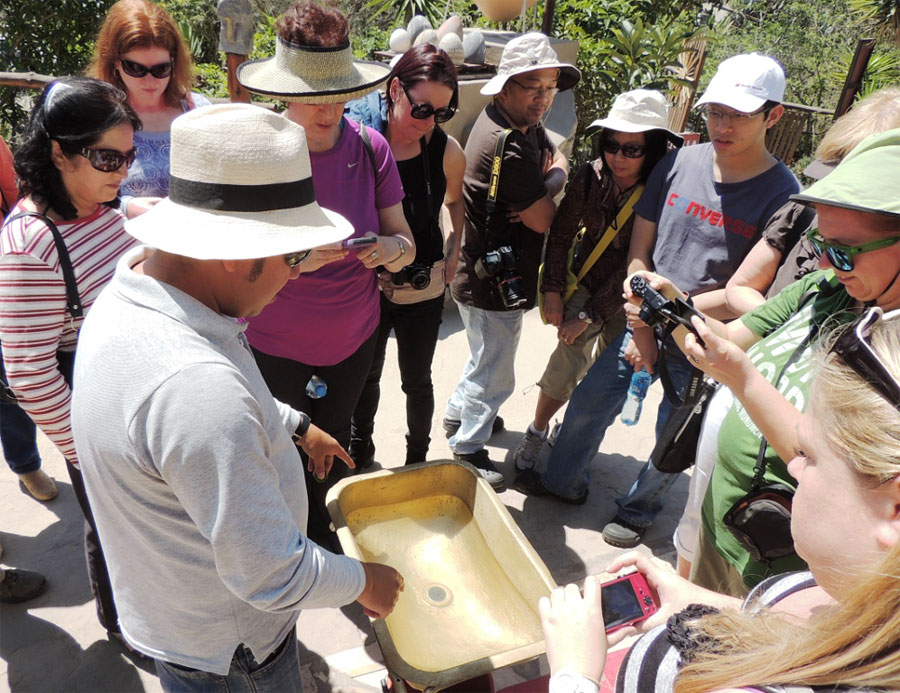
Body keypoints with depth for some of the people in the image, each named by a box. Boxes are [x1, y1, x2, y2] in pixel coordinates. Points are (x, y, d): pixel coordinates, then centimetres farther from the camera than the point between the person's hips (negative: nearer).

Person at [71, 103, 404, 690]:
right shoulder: (195, 389, -42)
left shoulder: (132, 290, -9)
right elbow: (273, 577, -32)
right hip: (224, 644, -8)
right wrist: (364, 581, -15)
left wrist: (296, 426, 15)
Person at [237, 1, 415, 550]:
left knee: (335, 440, 22)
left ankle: (327, 533, 48)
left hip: (354, 336, 3)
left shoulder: (370, 147, -10)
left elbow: (405, 241, -4)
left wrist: (392, 249, -27)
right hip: (276, 342, -3)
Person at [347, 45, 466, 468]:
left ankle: (418, 458, 42)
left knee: (416, 380, 16)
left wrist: (454, 250, 0)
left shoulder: (447, 153, -12)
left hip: (423, 288, 0)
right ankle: (361, 452, 45)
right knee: (365, 375, 20)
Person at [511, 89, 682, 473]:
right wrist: (553, 290, -9)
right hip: (585, 281, 1)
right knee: (568, 359, -11)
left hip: (626, 298, -1)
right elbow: (561, 232, -4)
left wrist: (590, 316, -19)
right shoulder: (592, 175, -15)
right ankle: (536, 431, 10)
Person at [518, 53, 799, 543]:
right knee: (588, 404, 11)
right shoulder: (679, 163, -4)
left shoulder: (782, 195, -15)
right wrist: (641, 331, -6)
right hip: (644, 323, 3)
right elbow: (638, 251, -1)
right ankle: (564, 482, 37)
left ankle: (638, 511, 40)